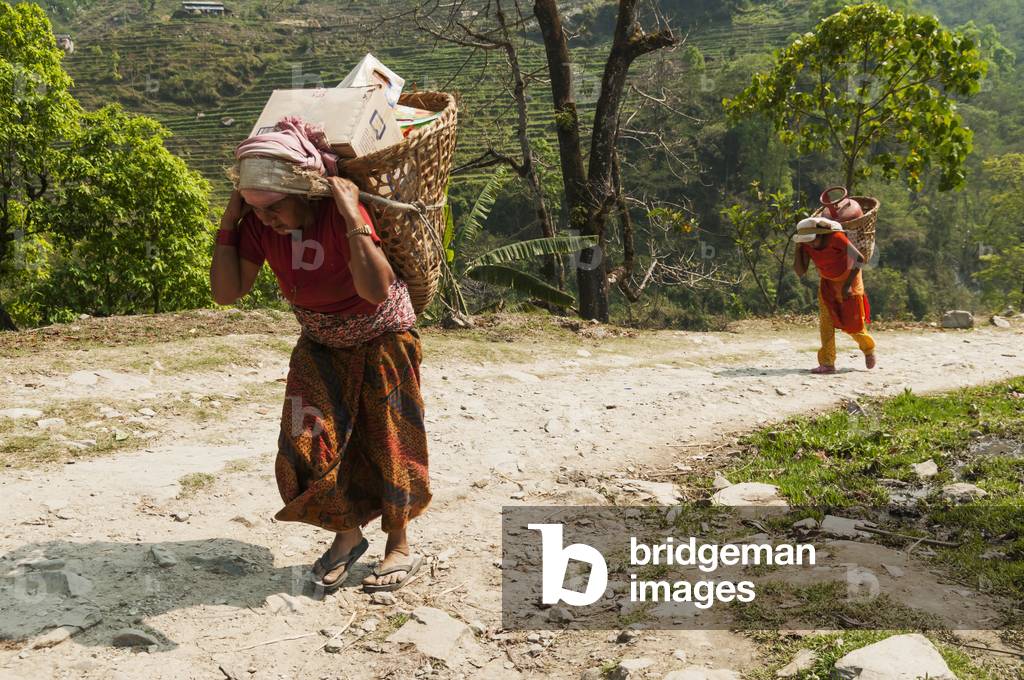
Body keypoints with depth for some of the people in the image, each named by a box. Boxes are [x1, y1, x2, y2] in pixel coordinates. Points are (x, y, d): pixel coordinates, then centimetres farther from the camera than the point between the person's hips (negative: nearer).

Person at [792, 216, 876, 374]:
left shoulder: (836, 238, -31)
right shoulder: (807, 246, -15)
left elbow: (859, 259, -31)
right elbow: (800, 272, -17)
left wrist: (848, 285, -34)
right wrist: (798, 248, -26)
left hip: (849, 279, -4)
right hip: (827, 282, 4)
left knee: (852, 323, 1)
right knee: (825, 321, -10)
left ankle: (868, 349, 32)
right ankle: (827, 364, -11)